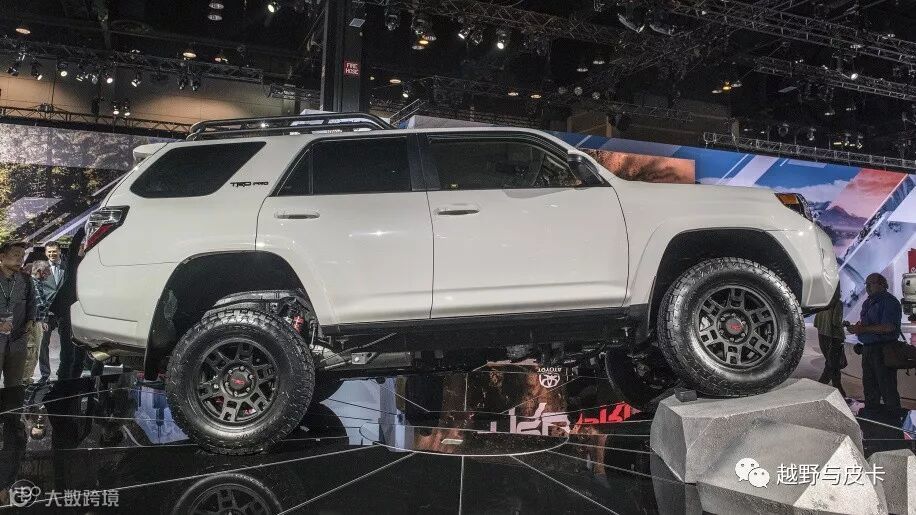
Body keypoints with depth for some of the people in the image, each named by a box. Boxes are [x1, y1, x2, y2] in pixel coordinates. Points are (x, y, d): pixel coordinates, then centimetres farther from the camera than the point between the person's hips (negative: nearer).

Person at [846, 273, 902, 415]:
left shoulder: (889, 302, -13)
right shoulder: (868, 302, 17)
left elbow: (888, 327, -23)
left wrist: (863, 329, -21)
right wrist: (856, 327, 2)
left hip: (884, 349, -9)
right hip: (868, 348, 9)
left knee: (886, 385, -4)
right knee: (869, 383, 17)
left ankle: (893, 413, 5)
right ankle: (871, 408, 29)